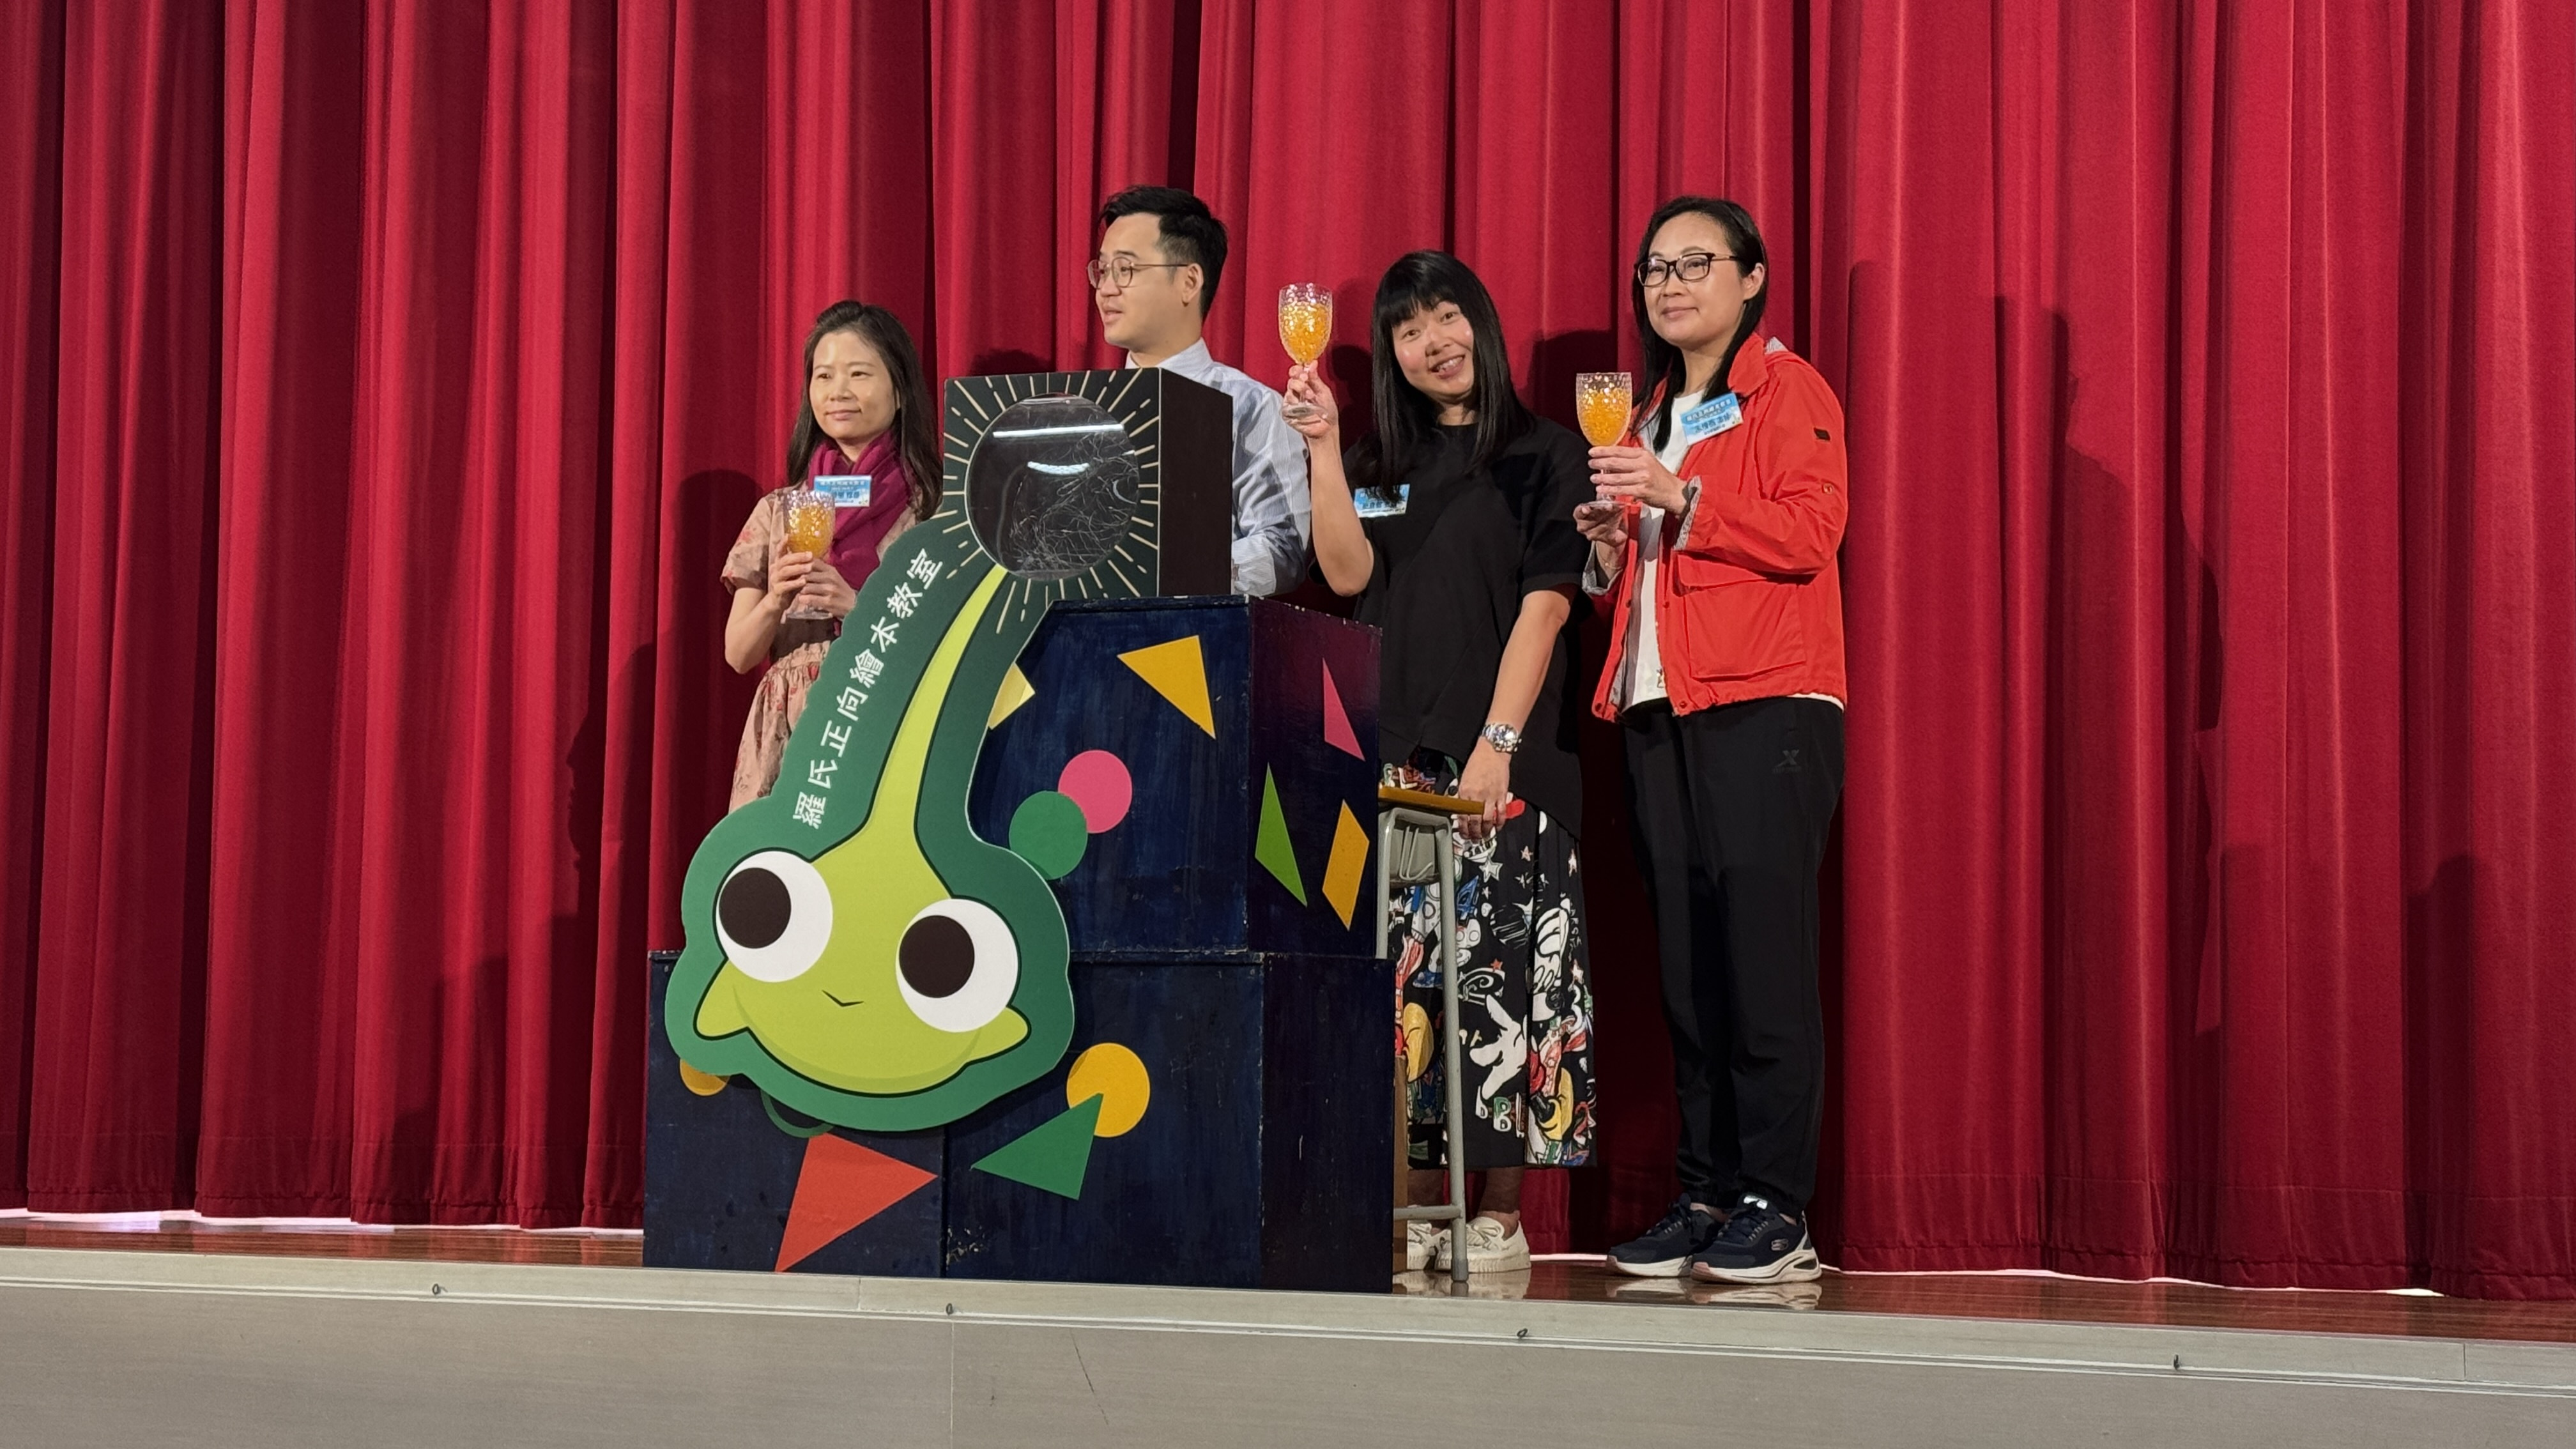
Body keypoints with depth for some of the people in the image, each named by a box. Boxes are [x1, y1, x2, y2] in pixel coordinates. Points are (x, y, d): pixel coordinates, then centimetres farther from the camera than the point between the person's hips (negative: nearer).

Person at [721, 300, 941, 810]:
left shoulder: (937, 505, 1)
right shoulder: (779, 511, 9)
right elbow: (738, 654, 9)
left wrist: (859, 609, -15)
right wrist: (774, 603, -10)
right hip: (790, 742, 2)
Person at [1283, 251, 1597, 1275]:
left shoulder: (1544, 459, 4)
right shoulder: (1380, 469, 18)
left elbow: (1544, 606, -5)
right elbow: (1348, 575, 3)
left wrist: (1497, 744, -14)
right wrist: (1322, 445, -2)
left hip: (1502, 760, -4)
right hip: (1395, 755, 4)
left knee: (1494, 970, -8)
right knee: (1403, 974, 0)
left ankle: (1499, 1215, -4)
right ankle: (1417, 1208, 5)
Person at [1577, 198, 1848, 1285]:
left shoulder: (1787, 390, 2)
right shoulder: (1653, 413, 25)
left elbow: (1810, 531, -12)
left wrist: (1679, 500, -18)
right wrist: (1609, 547, 11)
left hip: (1767, 707, -7)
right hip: (1659, 708, 7)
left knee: (1762, 951, -10)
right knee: (1687, 964, 4)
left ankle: (1776, 1210, -8)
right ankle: (1704, 1197, 7)